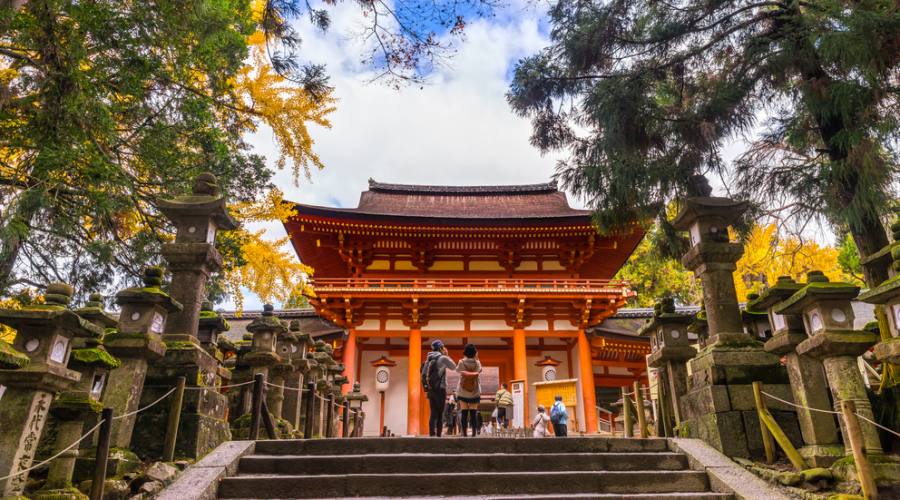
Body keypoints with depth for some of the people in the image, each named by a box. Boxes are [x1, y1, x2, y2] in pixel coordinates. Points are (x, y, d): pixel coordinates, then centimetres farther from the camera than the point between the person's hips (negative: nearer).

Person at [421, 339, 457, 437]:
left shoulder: (428, 359, 13)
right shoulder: (442, 358, -6)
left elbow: (423, 374, 10)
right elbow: (453, 366, 8)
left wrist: (426, 386, 14)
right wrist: (446, 355, 12)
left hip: (430, 390, 6)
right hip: (440, 389, -6)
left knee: (433, 413, 6)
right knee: (440, 413, -1)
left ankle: (431, 434, -1)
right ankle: (438, 435, -6)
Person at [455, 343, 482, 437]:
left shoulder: (461, 362, -9)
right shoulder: (477, 363, -7)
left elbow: (457, 369, 10)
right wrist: (476, 358, 13)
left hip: (463, 391, 0)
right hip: (475, 391, 0)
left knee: (463, 413, 4)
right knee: (473, 413, 4)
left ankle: (464, 433, 0)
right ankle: (474, 433, -1)